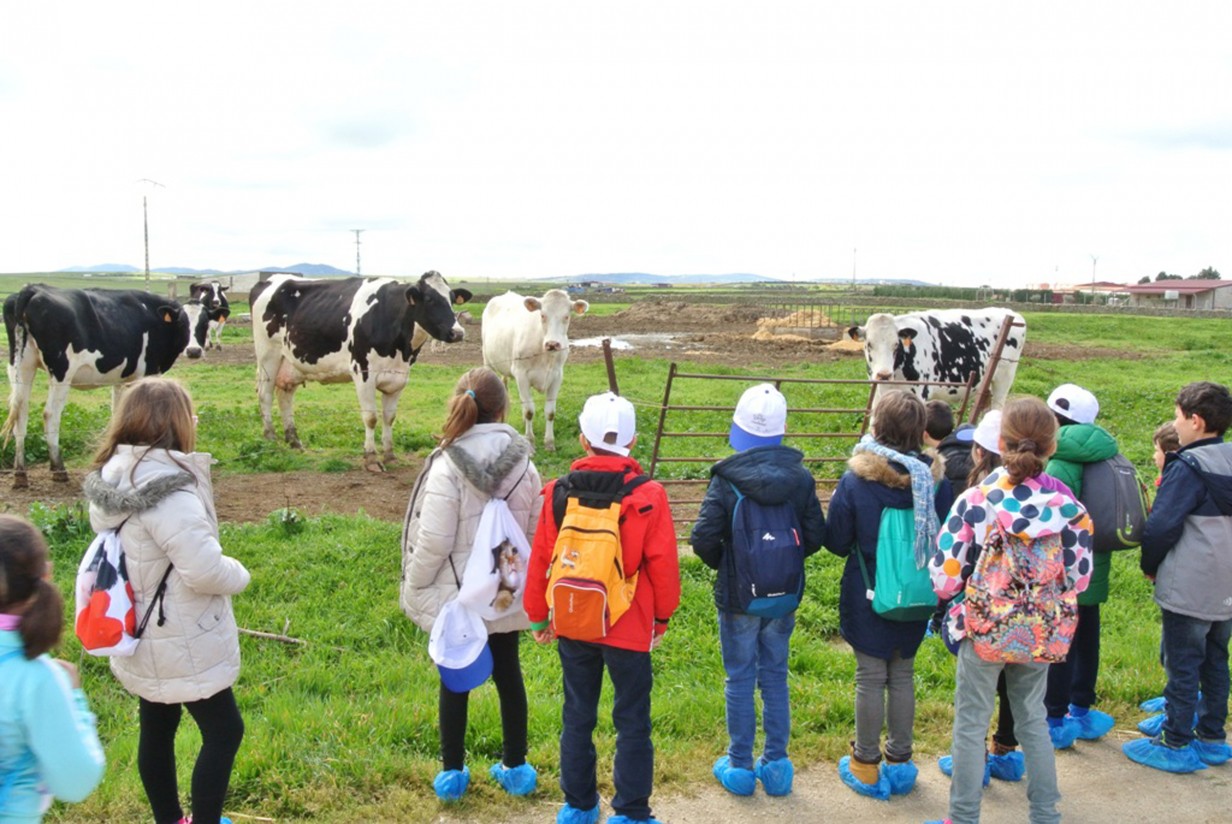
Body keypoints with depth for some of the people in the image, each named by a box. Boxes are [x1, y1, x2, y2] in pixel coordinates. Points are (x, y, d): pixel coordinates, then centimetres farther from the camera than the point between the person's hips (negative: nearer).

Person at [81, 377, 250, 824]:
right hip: (182, 645, -9)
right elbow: (204, 569, -32)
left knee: (157, 729, 21)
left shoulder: (111, 477, 0)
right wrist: (238, 573, -10)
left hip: (141, 639, 9)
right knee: (223, 731, 7)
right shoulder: (167, 490, -28)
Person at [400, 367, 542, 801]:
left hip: (456, 595, -4)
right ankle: (514, 768, 30)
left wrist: (414, 589, -2)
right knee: (508, 674, 17)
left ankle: (452, 773, 25)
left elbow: (433, 542, -17)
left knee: (455, 681, 11)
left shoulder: (448, 466, -20)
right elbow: (536, 531, 3)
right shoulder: (523, 463, -6)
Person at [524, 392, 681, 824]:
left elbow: (540, 560, -1)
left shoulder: (558, 493, -7)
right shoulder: (648, 496, -14)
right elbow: (663, 564, -9)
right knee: (632, 722, 11)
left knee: (577, 718, 17)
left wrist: (537, 617, 12)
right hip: (630, 628, -3)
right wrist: (662, 617, 7)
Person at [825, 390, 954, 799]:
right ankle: (900, 761, 29)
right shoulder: (935, 479, -11)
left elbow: (837, 542, -10)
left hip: (868, 596, -2)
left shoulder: (855, 480, -18)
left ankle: (866, 765, 22)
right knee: (903, 674, 16)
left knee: (871, 677, 10)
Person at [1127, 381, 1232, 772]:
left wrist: (1150, 565, -1)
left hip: (1189, 589, -8)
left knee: (1182, 666, 2)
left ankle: (1176, 745, 10)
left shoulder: (1188, 468, -17)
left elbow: (1160, 527, -18)